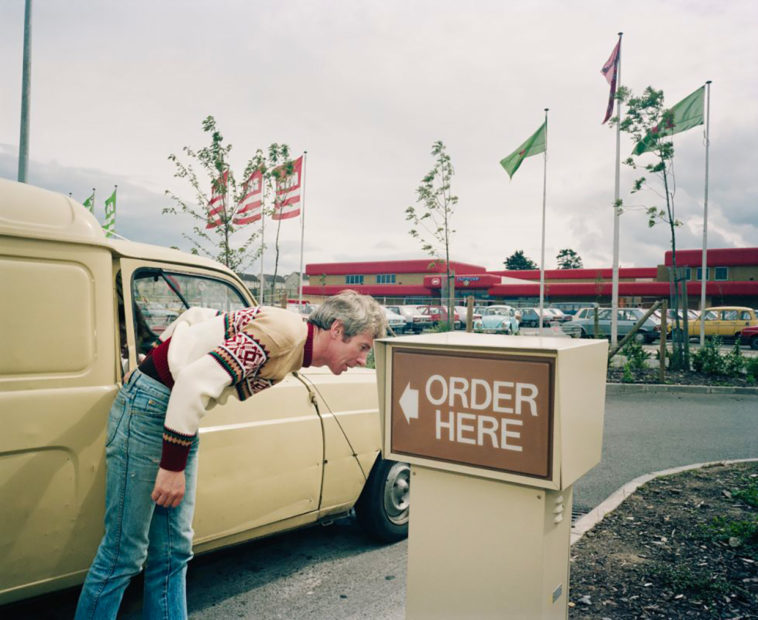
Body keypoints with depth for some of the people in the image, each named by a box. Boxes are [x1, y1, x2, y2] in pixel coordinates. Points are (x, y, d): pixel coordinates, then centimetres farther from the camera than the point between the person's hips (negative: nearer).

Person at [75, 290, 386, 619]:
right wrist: (172, 466, -22)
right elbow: (197, 381, -27)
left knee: (173, 551, 12)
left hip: (179, 412, 9)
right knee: (124, 554, 1)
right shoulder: (285, 331, -21)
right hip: (149, 407, -9)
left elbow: (197, 315, 14)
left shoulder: (293, 351, 8)